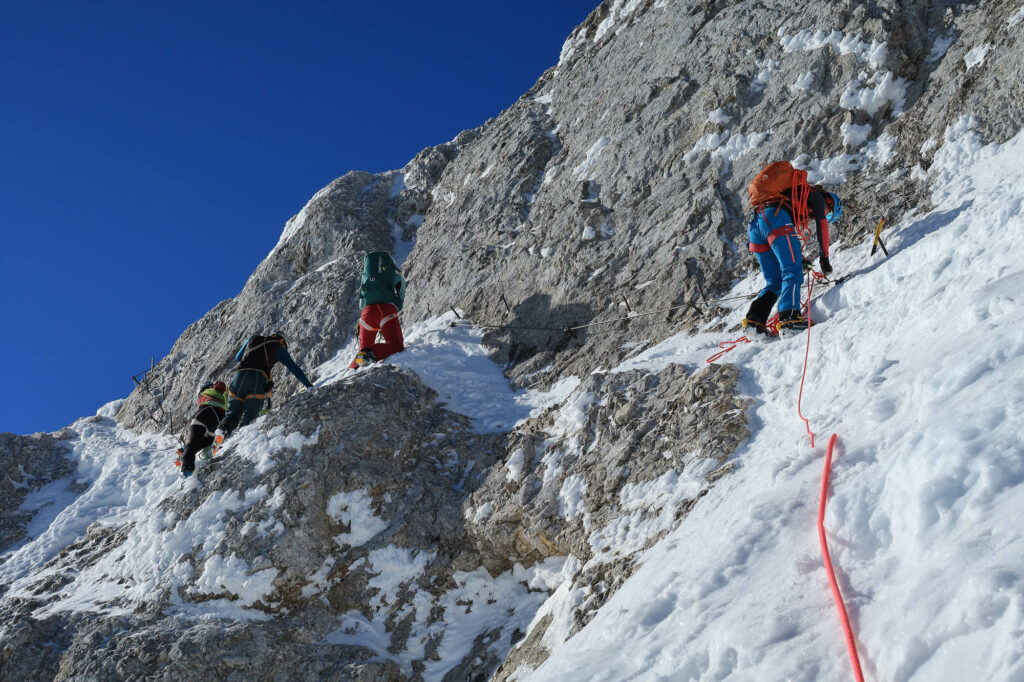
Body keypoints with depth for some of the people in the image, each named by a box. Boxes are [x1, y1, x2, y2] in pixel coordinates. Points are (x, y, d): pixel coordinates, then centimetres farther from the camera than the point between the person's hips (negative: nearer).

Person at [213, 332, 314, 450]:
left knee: (233, 413, 10)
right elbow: (294, 368, 20)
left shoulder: (253, 339, 29)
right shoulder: (279, 348, 21)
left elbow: (237, 357, 41)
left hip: (239, 375, 3)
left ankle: (221, 431, -19)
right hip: (259, 379, -3)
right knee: (249, 418, 1)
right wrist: (309, 385, 24)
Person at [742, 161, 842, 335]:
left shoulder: (798, 194, 42)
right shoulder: (817, 196, 19)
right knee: (793, 272, -15)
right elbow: (821, 226, 8)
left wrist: (799, 258, 44)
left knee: (774, 282, 9)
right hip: (776, 219, -8)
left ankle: (754, 319, -7)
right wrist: (824, 258, 9)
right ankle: (789, 316, -36)